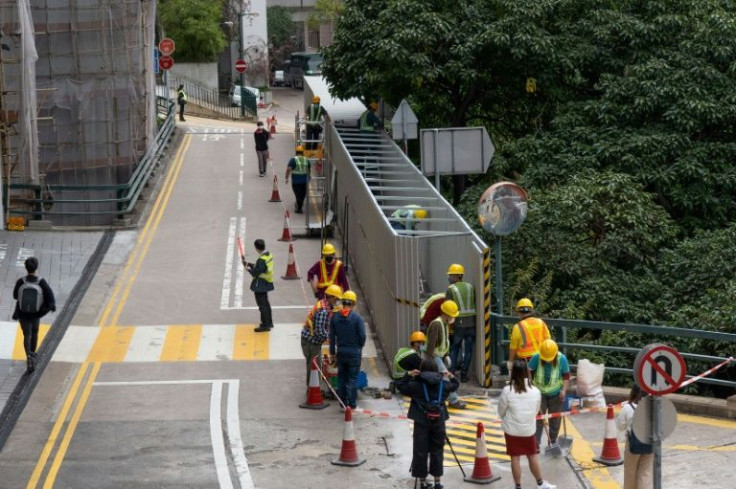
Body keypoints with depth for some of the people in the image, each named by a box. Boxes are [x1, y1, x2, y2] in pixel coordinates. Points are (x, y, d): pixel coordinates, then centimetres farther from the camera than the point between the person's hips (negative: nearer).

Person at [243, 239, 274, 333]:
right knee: (265, 303, 21)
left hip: (260, 286, -10)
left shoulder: (262, 260, -27)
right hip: (266, 284, 10)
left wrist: (249, 269, -5)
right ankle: (269, 323, 31)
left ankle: (265, 325, 4)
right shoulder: (268, 255, 3)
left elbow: (255, 273, -24)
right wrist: (249, 264, 9)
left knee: (262, 305, -1)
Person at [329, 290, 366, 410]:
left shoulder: (335, 317, -1)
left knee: (341, 378, 14)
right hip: (354, 352, -4)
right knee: (353, 378, 3)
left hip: (341, 352, 4)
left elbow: (332, 336, 4)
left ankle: (343, 403, 17)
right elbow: (362, 336, -12)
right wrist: (360, 346, 9)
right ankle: (352, 404, 2)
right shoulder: (357, 318, -14)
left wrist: (332, 353, 12)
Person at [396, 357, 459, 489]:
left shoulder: (416, 385, -7)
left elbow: (400, 386, 4)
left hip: (422, 421, -2)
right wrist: (451, 377, 30)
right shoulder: (443, 385, 1)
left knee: (420, 451, 6)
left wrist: (409, 375, 9)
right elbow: (455, 385, 19)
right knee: (437, 451, 10)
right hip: (439, 421, 2)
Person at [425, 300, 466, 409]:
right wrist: (430, 360, -26)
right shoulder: (436, 324, -22)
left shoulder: (445, 323, 10)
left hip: (440, 356, 10)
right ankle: (454, 400, -11)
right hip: (434, 356, -10)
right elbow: (431, 343, -25)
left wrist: (447, 355, 17)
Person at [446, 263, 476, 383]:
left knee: (454, 348, 11)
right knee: (468, 350, 8)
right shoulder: (470, 287, 7)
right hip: (471, 323, 3)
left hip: (458, 324, -3)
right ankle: (464, 374, 8)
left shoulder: (451, 289, -6)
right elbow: (475, 304, 7)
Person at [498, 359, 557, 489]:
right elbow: (536, 411, 3)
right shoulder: (535, 391, -10)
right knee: (533, 456, 16)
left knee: (515, 458, 8)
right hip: (529, 429, 2)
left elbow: (501, 412, -6)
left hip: (512, 430, -2)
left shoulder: (507, 391, -18)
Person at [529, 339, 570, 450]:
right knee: (537, 418, -3)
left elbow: (566, 376, -6)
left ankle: (553, 441, 24)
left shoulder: (562, 359, -18)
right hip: (539, 391, 0)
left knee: (555, 419, 9)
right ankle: (535, 444, -1)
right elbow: (529, 374, -6)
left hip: (556, 393, 0)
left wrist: (564, 390, -15)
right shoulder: (535, 358, -19)